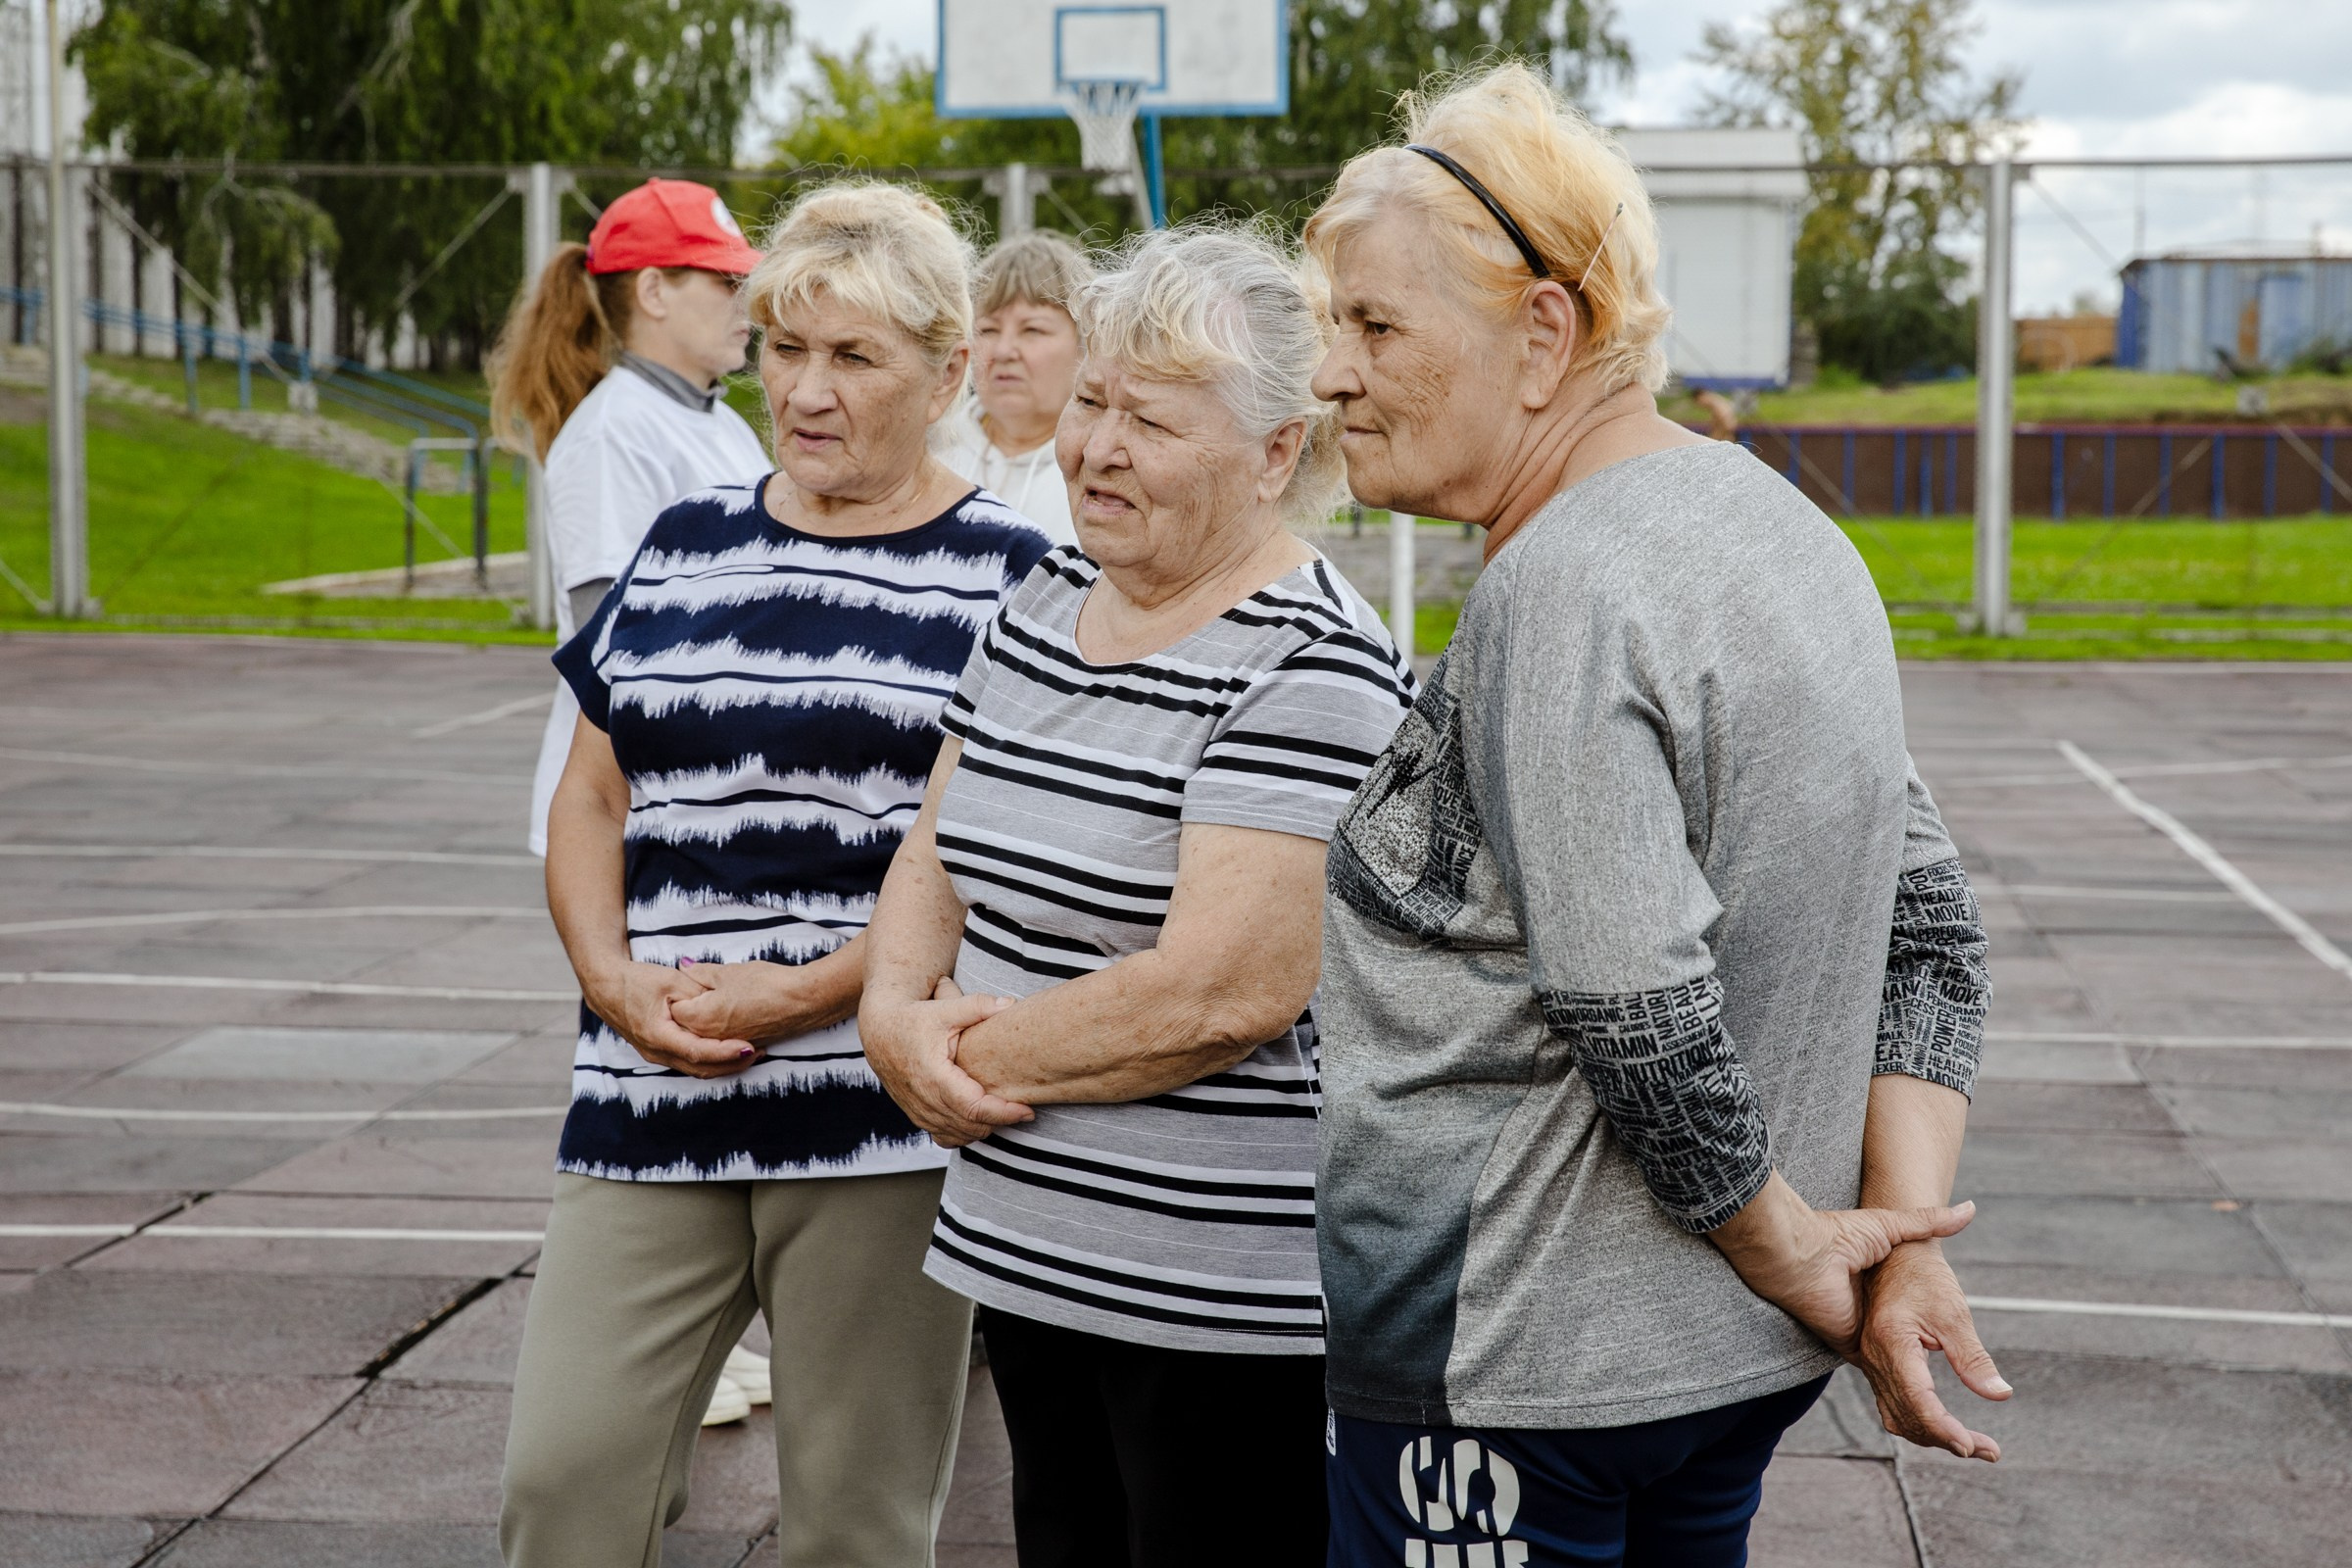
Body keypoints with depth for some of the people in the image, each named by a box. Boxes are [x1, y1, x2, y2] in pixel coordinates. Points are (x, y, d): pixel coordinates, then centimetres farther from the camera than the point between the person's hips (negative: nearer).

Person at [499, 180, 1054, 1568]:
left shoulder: (1008, 574, -1)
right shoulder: (685, 548, 14)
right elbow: (592, 797, 15)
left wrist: (811, 991, -15)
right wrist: (617, 980, -3)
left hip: (881, 1116, -4)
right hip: (653, 1095, 4)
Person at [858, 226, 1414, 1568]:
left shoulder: (1312, 669, -18)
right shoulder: (1045, 604, 9)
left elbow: (1223, 993, -24)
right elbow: (937, 856, 13)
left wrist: (980, 1064, -13)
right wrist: (898, 1011, -8)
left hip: (1223, 1295, -8)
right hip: (1026, 1250, 8)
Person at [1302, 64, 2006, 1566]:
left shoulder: (1560, 594, -21)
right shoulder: (1783, 524, 8)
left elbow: (1644, 1030, -26)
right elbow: (1931, 927, 9)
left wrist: (1796, 1253, -11)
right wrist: (1908, 1240, 1)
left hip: (1518, 1370, -9)